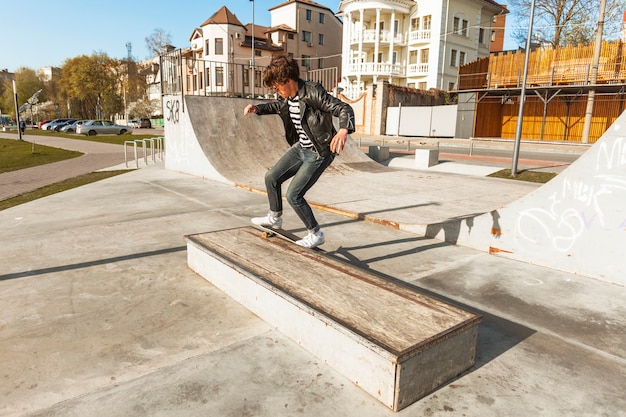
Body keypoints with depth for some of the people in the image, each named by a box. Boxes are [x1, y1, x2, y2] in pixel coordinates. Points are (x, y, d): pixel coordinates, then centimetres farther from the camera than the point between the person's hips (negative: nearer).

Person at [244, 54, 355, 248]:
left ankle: (315, 234, 9)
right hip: (301, 147, 9)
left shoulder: (313, 92, -26)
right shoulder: (287, 96, -1)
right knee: (271, 177, 12)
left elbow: (344, 109, -30)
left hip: (319, 153, -9)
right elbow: (277, 106, 23)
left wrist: (343, 130, -52)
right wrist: (258, 108, 6)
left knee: (293, 195, -11)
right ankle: (275, 218, 34)